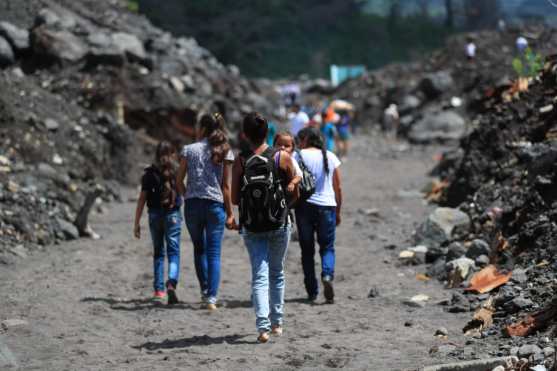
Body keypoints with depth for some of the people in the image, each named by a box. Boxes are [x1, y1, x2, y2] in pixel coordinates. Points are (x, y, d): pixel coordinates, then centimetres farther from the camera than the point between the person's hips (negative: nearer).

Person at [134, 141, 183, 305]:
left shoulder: (150, 173, 0)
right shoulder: (177, 172, -2)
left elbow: (142, 199, -2)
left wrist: (136, 223, 1)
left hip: (155, 216, 1)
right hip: (173, 215, -1)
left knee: (158, 253, 13)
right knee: (173, 252, 1)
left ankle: (159, 290, 12)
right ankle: (171, 283, -22)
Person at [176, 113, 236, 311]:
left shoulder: (189, 150, 1)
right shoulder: (225, 152, 1)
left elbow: (179, 181, 1)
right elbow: (226, 186, 0)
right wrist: (230, 213, 3)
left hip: (193, 204, 1)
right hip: (216, 204, -1)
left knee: (199, 248, 19)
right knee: (214, 253, 1)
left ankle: (205, 291, 19)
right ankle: (211, 297, -8)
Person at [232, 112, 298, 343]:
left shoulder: (240, 162, -8)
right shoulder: (282, 158, -8)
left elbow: (234, 199, -5)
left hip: (251, 227, 0)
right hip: (279, 224, 0)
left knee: (259, 275, 0)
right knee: (277, 272, 19)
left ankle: (263, 326, -14)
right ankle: (277, 322, 25)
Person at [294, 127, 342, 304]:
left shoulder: (300, 156, -3)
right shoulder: (331, 157, 7)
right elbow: (338, 187, 9)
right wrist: (338, 212, 17)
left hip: (305, 205, -2)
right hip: (327, 206, 2)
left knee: (307, 249, 9)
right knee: (327, 247, 11)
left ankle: (312, 291, 10)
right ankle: (327, 275, -18)